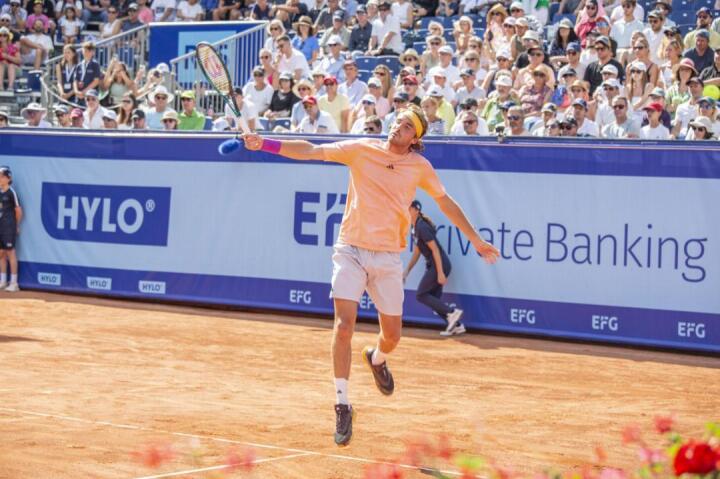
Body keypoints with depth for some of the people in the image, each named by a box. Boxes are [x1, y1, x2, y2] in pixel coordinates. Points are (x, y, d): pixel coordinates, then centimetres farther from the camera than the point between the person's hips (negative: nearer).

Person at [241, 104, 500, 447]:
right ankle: (342, 405, -8)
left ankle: (376, 358, 47)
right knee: (344, 323, -17)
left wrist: (475, 240, 20)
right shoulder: (362, 150, -2)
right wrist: (265, 144, -20)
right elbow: (310, 151, -8)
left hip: (388, 258, 2)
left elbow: (446, 202, 17)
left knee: (392, 334, 8)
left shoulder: (420, 167, 4)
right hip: (351, 250, -2)